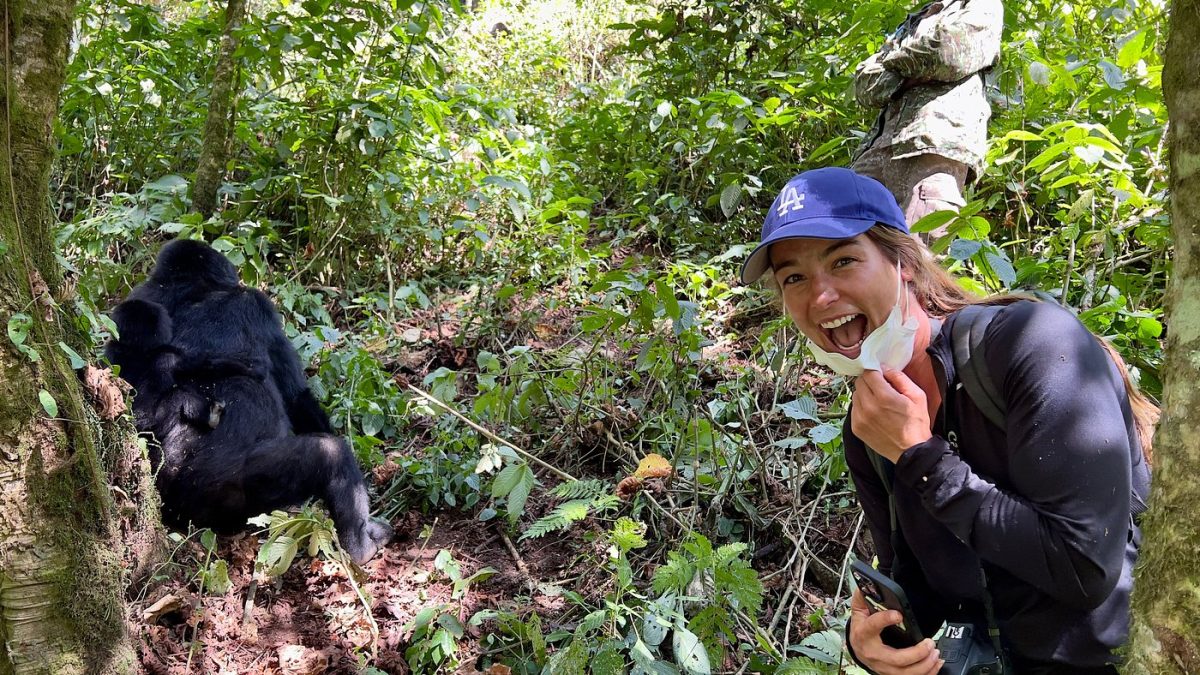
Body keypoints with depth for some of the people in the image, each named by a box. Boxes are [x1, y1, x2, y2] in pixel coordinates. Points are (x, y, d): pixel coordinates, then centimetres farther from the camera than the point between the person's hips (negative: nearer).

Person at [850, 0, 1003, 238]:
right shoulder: (909, 24, 36)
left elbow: (952, 54, -2)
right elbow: (865, 87, 19)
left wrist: (897, 57, 14)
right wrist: (909, 76, 0)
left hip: (939, 145, -6)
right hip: (880, 144, 6)